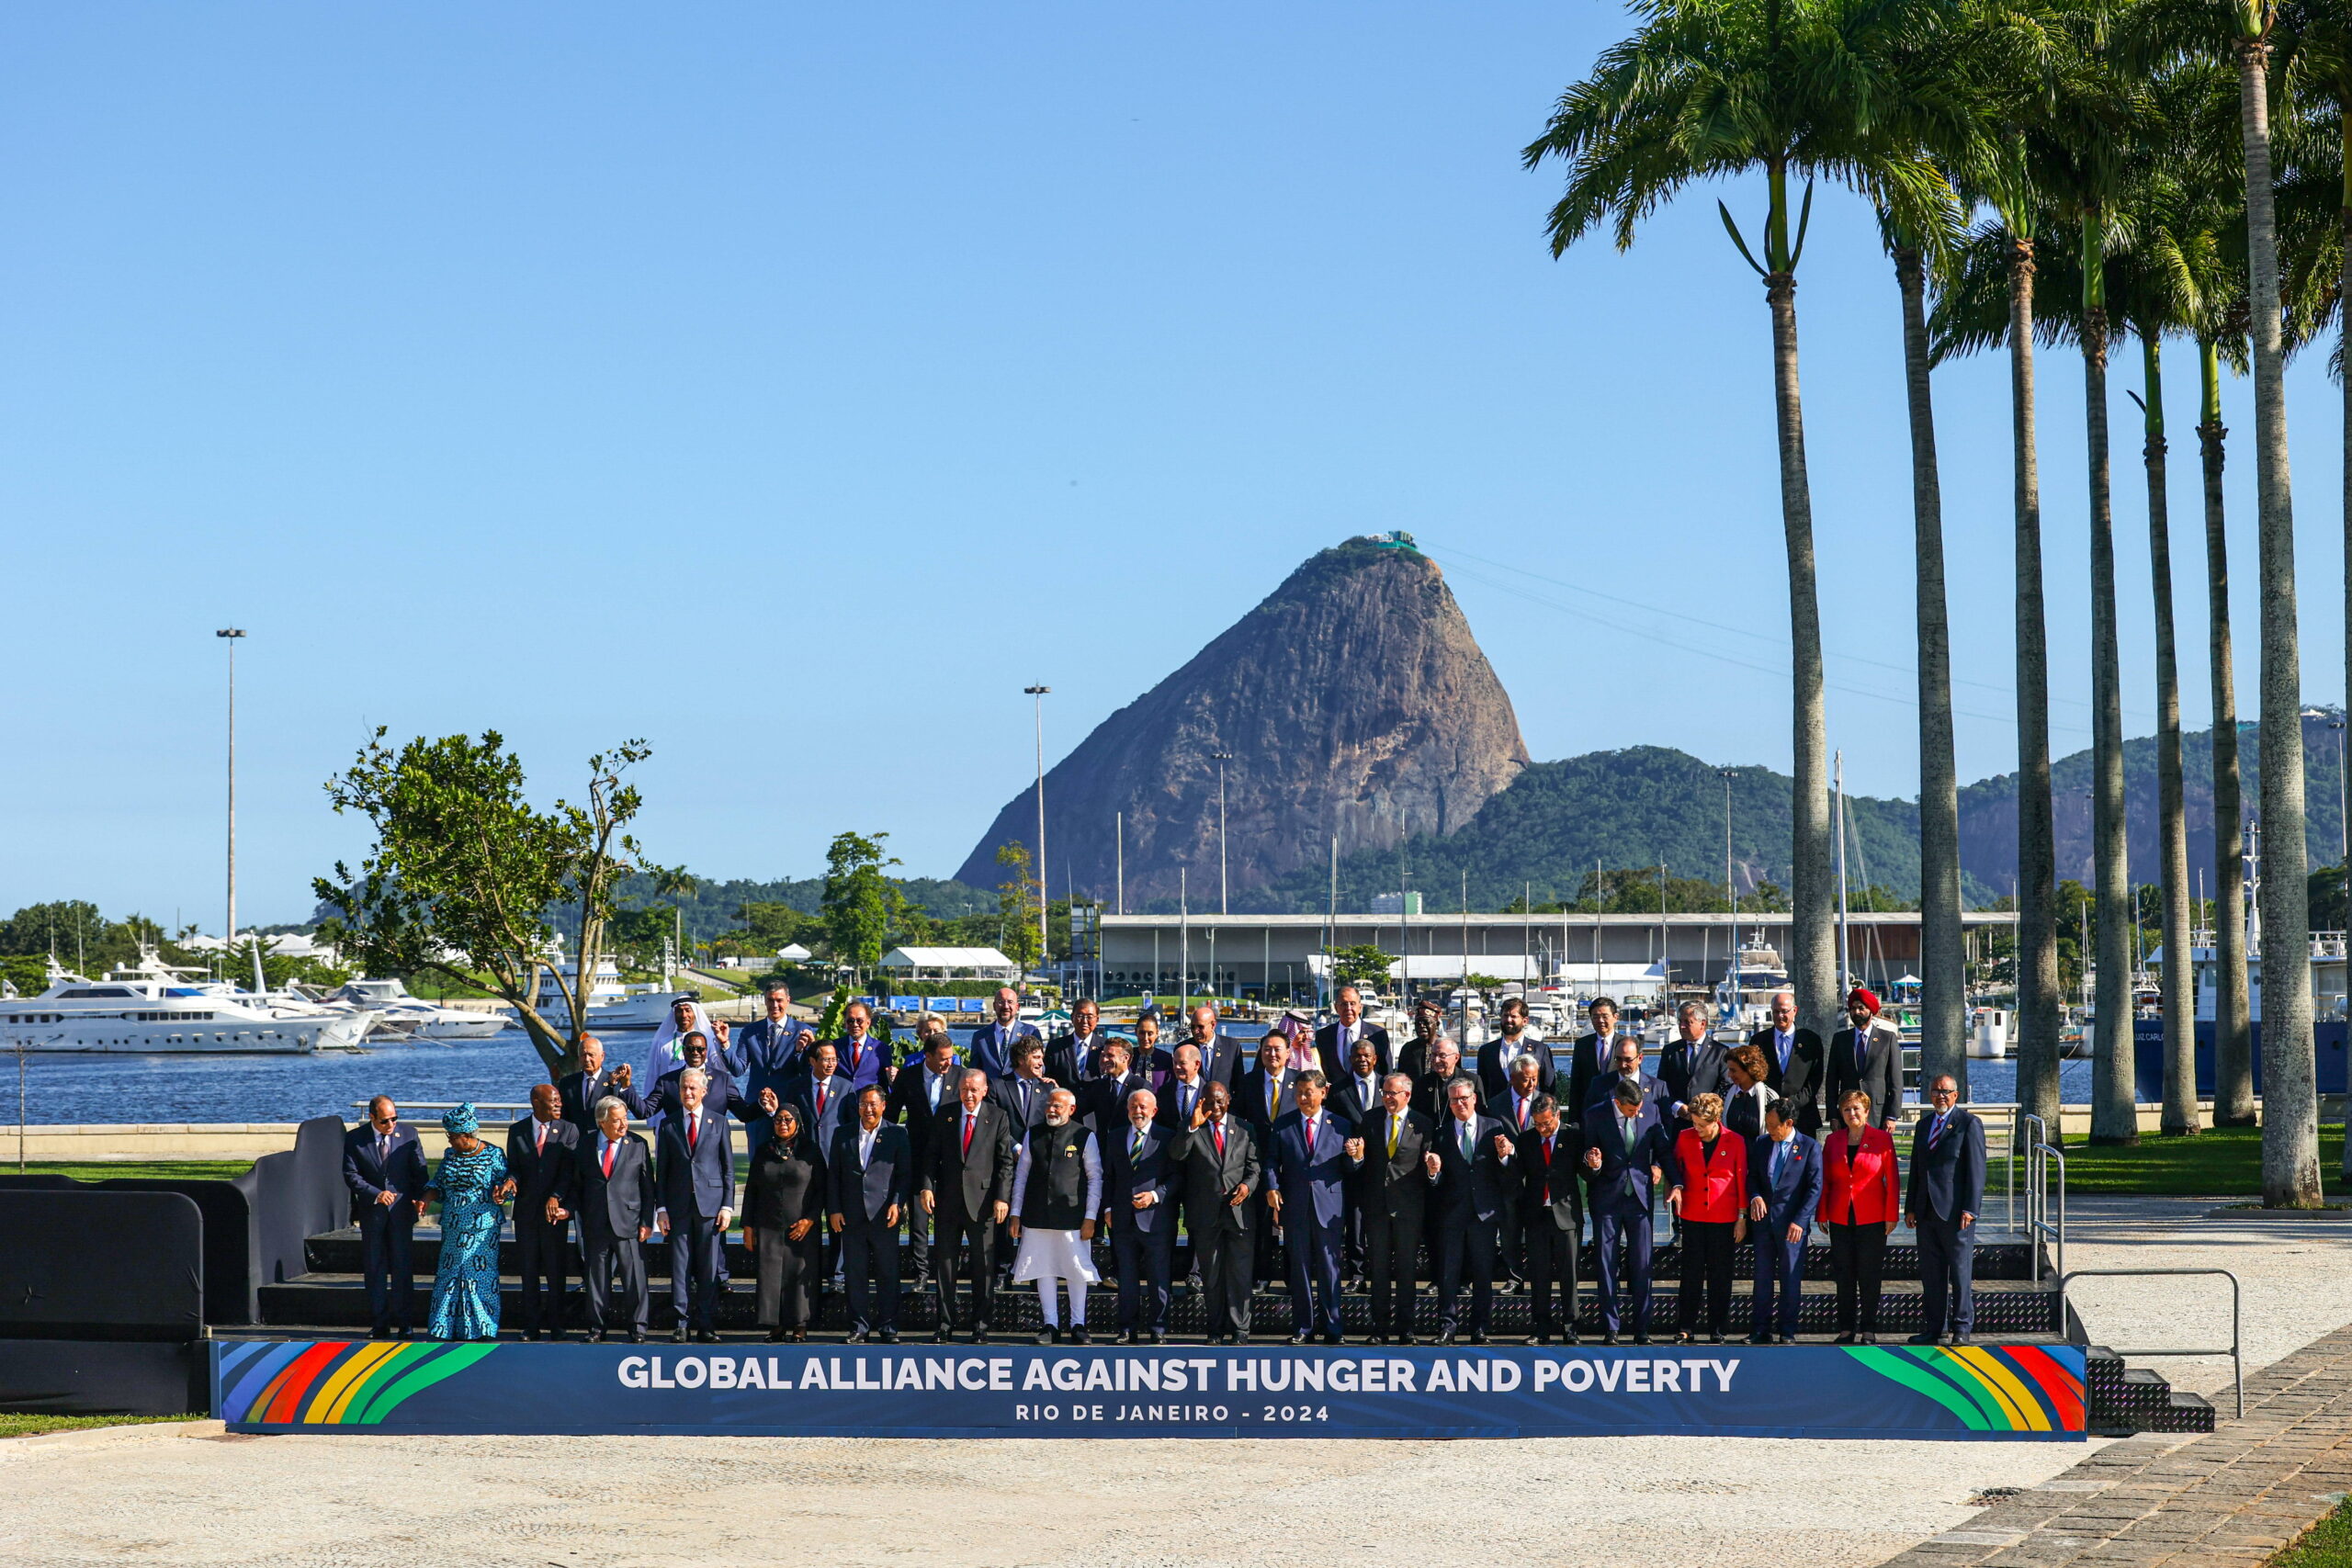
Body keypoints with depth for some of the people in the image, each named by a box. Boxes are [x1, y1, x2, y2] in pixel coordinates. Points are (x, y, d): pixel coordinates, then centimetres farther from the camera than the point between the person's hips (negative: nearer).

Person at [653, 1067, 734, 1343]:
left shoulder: (718, 1123, 7)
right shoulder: (668, 1125, 9)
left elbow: (728, 1168, 6)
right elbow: (661, 1170, 8)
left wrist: (727, 1206, -2)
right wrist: (662, 1209, 0)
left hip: (710, 1203, -1)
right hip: (679, 1205, 1)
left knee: (709, 1268, 1)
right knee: (680, 1266, 0)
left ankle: (707, 1324, 6)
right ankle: (681, 1323, 4)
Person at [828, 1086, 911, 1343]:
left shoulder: (897, 1135, 5)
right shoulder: (842, 1136, 11)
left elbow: (905, 1174, 3)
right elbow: (833, 1175, 10)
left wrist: (897, 1204, -10)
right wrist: (835, 1210, 2)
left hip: (884, 1216, -2)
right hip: (851, 1216, 2)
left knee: (888, 1274, 0)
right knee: (855, 1274, 3)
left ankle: (888, 1327, 7)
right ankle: (859, 1326, 9)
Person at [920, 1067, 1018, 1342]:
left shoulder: (998, 1118, 1)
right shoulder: (945, 1116, 7)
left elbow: (1005, 1162, 0)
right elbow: (932, 1154, 8)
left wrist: (1002, 1197, -9)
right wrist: (927, 1186, -5)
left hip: (982, 1201, -2)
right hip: (948, 1199, 2)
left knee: (983, 1265, 2)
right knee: (944, 1261, 5)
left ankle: (980, 1326, 9)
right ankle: (945, 1323, 12)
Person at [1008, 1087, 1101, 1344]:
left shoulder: (1084, 1137, 0)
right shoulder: (1033, 1135, 8)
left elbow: (1095, 1178, 1)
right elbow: (1021, 1175, 11)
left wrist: (1090, 1218, -5)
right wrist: (1016, 1214, 7)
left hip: (1072, 1216, -3)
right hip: (1037, 1217, 3)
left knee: (1076, 1270, 0)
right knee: (1044, 1269, 4)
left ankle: (1077, 1325, 8)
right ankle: (1050, 1325, 9)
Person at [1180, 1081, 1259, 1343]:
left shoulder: (1243, 1129, 9)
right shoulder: (1192, 1129, 4)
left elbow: (1253, 1165, 11)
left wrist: (1248, 1185, -9)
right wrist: (1193, 1127, -23)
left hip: (1238, 1209, 0)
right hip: (1205, 1212, 0)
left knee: (1239, 1272, -1)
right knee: (1211, 1273, 7)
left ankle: (1239, 1328, 5)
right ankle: (1216, 1329, 15)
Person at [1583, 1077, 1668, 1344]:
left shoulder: (1651, 1110, 0)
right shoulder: (1596, 1115, -6)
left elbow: (1663, 1148, 14)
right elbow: (1588, 1155, -1)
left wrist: (1659, 1166, -3)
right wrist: (1593, 1165, -21)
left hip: (1640, 1197, 1)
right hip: (1607, 1199, -1)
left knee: (1642, 1266, 2)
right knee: (1607, 1265, 2)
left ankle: (1642, 1330, 8)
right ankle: (1610, 1329, 9)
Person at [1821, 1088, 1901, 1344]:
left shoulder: (1882, 1139, -1)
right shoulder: (1833, 1141, 8)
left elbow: (1892, 1179, -1)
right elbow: (1825, 1180, 11)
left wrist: (1892, 1216, -5)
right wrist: (1822, 1214, 5)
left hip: (1872, 1218, -3)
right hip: (1840, 1218, 3)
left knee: (1870, 1275, 0)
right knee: (1844, 1275, 5)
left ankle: (1869, 1330, 6)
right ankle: (1846, 1329, 11)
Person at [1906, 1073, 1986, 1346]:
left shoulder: (1969, 1124, -4)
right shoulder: (1924, 1124, 16)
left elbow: (1976, 1169, -9)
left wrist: (1970, 1208, -16)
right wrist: (1910, 1207, 12)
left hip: (1956, 1211, -6)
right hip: (1927, 1211, 6)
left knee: (1961, 1272, -1)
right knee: (1931, 1273, 9)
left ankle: (1961, 1329, 4)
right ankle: (1935, 1328, 15)